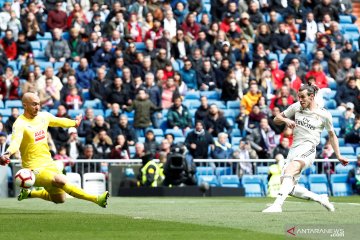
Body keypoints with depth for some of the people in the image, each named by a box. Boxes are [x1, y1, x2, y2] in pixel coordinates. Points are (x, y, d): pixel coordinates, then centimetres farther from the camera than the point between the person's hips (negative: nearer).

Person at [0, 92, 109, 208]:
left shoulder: (44, 116, 6)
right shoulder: (20, 123, -17)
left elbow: (59, 121, 27)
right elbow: (16, 141, -35)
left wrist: (74, 123, 43)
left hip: (49, 164, 8)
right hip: (34, 169, -8)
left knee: (59, 199, 13)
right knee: (61, 181, -29)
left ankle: (29, 193, 34)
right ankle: (96, 199, -29)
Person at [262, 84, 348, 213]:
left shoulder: (324, 114, 5)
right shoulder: (296, 107, 13)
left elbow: (332, 135, 17)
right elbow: (277, 119, 21)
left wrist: (338, 156, 14)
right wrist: (286, 120, -2)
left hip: (308, 148, -6)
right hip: (294, 148, 6)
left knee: (291, 168, -35)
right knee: (289, 188, -7)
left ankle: (277, 204, -48)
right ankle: (320, 198, 12)